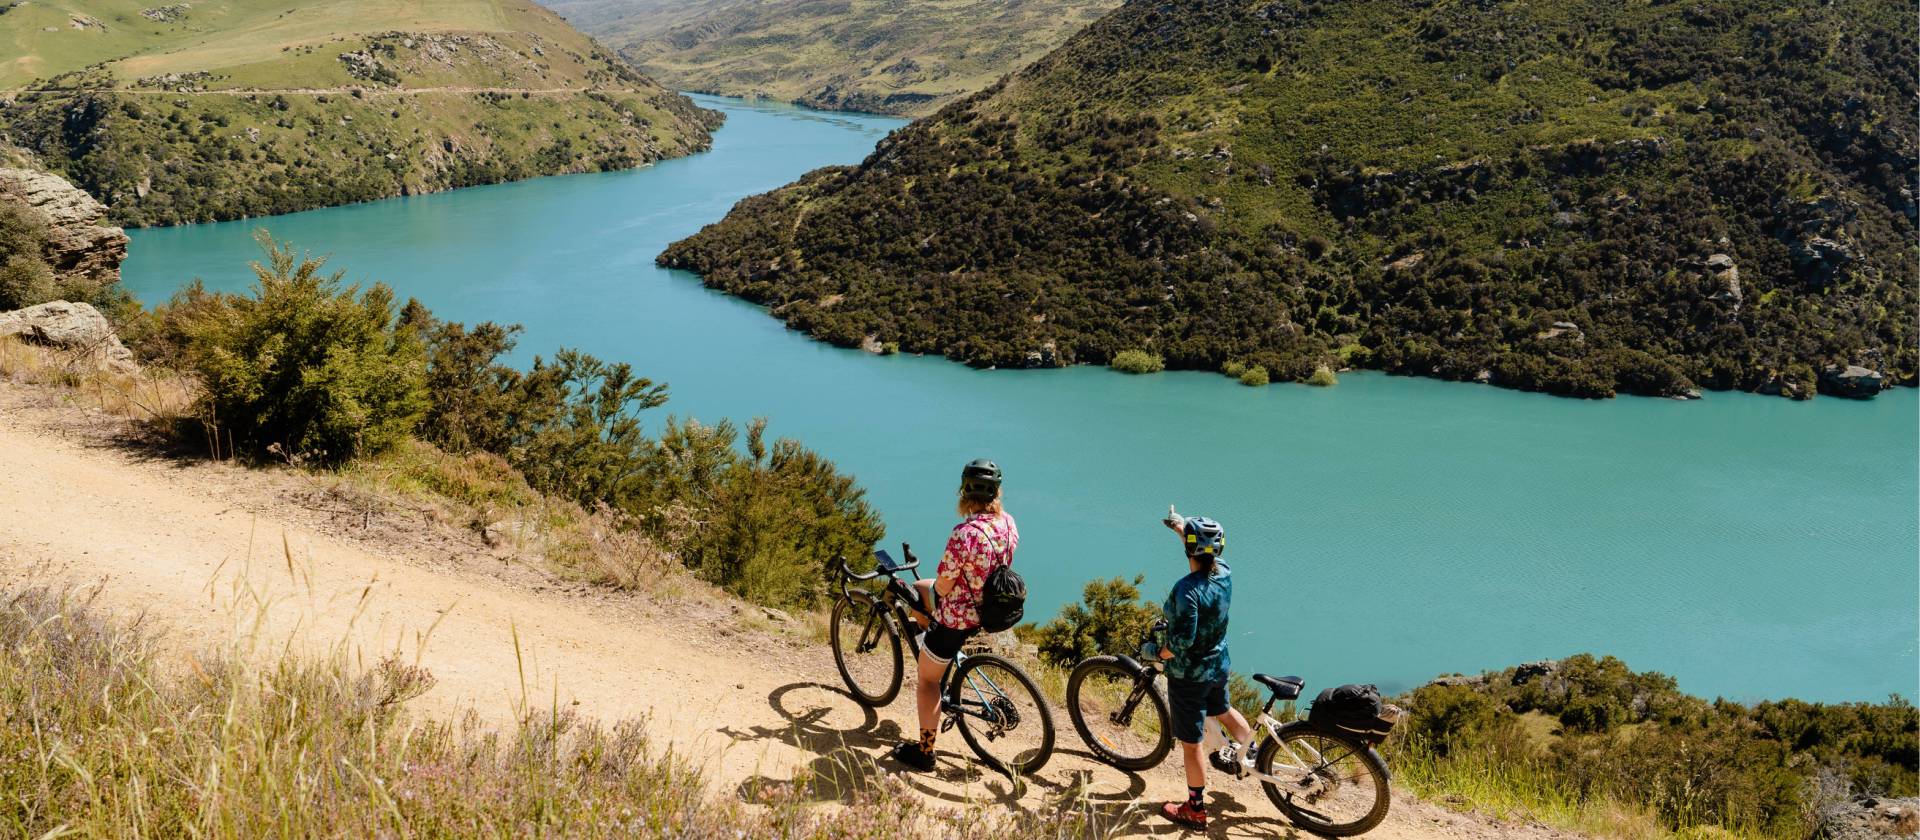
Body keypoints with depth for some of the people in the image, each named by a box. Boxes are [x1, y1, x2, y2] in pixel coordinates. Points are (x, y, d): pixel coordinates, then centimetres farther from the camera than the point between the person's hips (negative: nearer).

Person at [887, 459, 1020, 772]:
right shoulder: (1008, 522, -9)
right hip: (989, 610, 8)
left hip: (955, 619, -8)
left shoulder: (964, 534, -34)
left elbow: (943, 586, -25)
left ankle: (924, 752, 22)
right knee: (917, 589, 28)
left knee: (928, 680, 12)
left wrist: (938, 583, 1)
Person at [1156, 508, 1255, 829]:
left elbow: (1183, 639, -32)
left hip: (1189, 674, -6)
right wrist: (1182, 527, 27)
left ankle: (1195, 809, 22)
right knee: (1221, 708, 37)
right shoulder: (1224, 574, -7)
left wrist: (1163, 652, -12)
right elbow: (1206, 552, 15)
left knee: (1190, 742, 10)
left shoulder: (1187, 590, -30)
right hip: (1218, 666, 6)